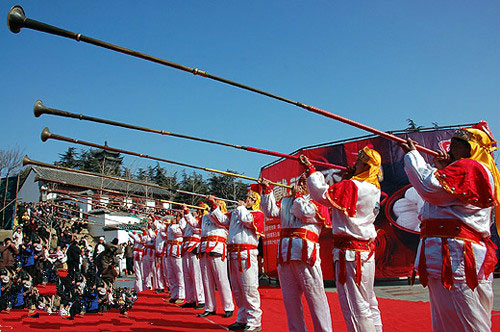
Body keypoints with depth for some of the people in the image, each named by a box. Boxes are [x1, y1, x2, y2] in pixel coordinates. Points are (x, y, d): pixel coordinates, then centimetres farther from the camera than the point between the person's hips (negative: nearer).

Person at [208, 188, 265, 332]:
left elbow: (248, 220, -16)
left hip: (246, 254, -7)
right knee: (237, 290, 14)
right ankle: (242, 319, 25)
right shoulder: (235, 213, 21)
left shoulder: (258, 214, 2)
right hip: (233, 254, 7)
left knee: (249, 290, -8)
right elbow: (221, 219, 19)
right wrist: (214, 204, 10)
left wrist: (241, 207, 0)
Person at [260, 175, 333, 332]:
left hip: (306, 253, -5)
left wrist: (297, 195, 3)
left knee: (315, 297, -5)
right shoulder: (286, 201, 22)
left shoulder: (317, 202, 7)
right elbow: (271, 212, 11)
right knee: (290, 298, 10)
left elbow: (305, 213, -11)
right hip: (284, 253, 5)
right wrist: (267, 190, 6)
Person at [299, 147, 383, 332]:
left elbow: (321, 194, -17)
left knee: (354, 306, -3)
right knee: (369, 302, 19)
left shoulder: (351, 186, -17)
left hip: (350, 251, -9)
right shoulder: (373, 189, 10)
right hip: (367, 250, 10)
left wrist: (310, 170, -8)